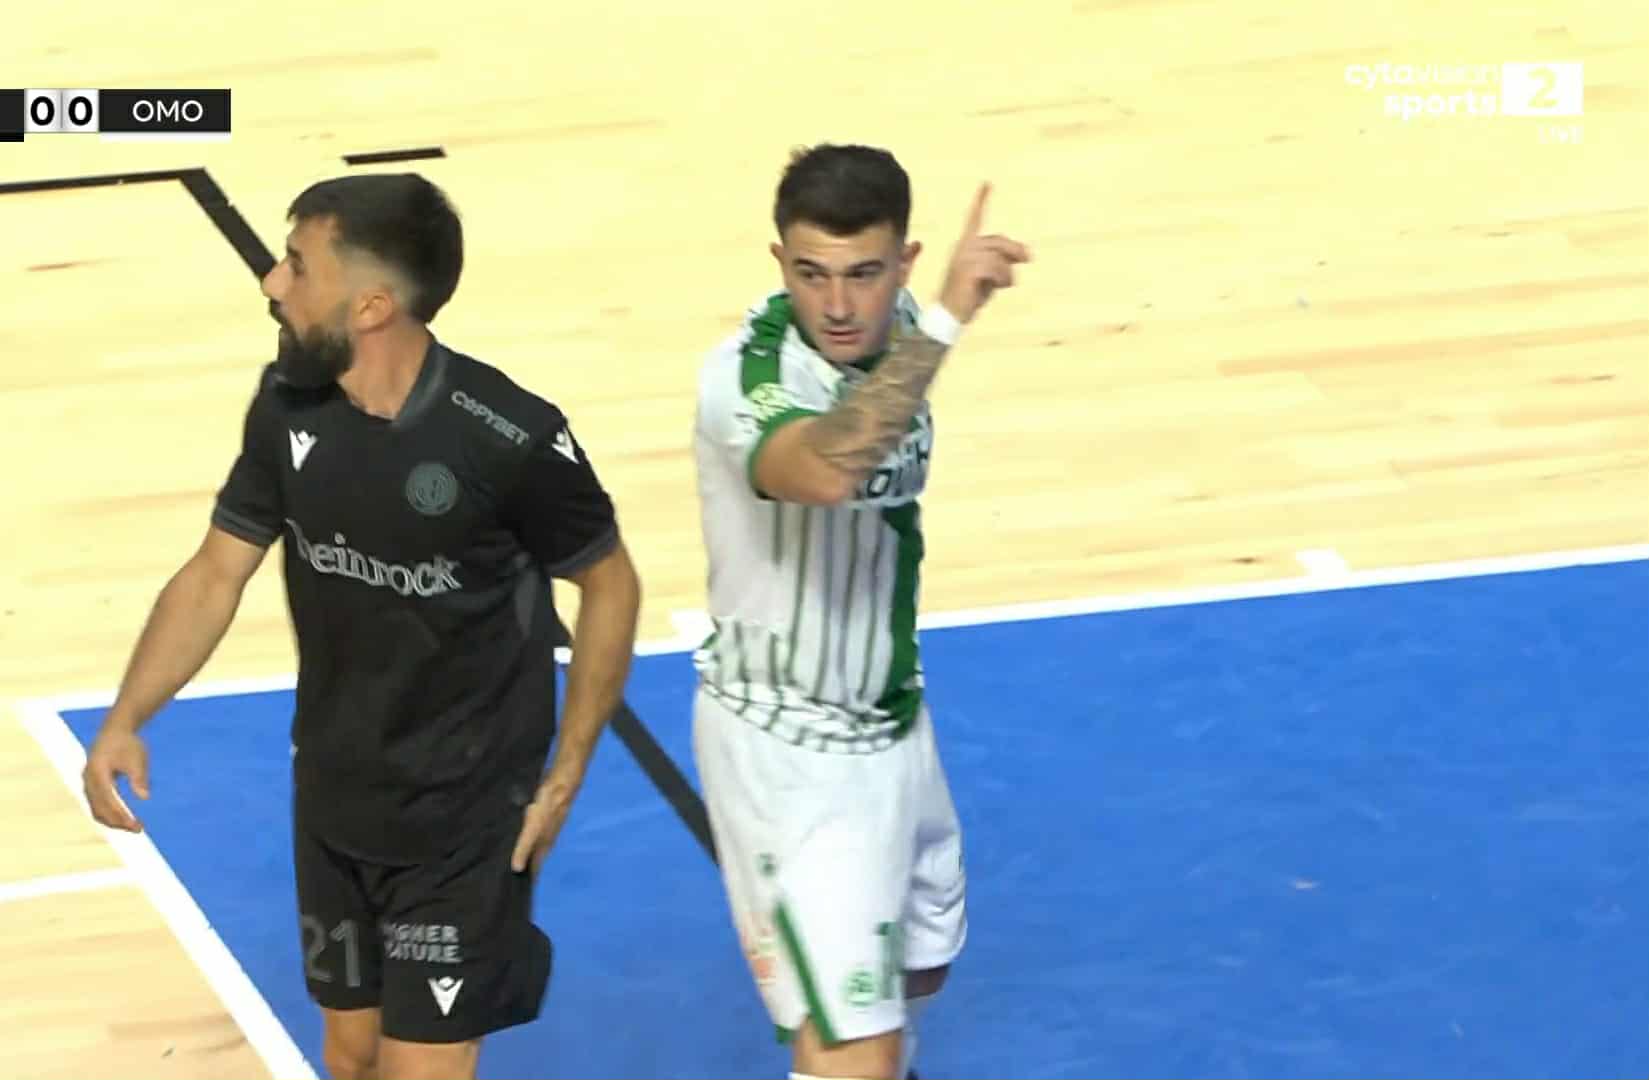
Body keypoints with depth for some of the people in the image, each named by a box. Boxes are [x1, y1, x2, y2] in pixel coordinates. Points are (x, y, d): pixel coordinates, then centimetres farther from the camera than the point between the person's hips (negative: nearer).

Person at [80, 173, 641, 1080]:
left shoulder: (509, 440, -24)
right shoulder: (288, 404, -9)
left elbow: (609, 585, -9)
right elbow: (217, 571, 0)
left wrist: (565, 775, -10)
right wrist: (126, 720, -13)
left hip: (467, 814, -5)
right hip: (333, 801, 5)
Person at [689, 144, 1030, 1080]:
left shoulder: (898, 335, -5)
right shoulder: (746, 376, -29)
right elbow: (823, 473, -53)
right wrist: (945, 321, -54)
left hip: (893, 720, 8)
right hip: (786, 748, -8)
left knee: (919, 965, 29)